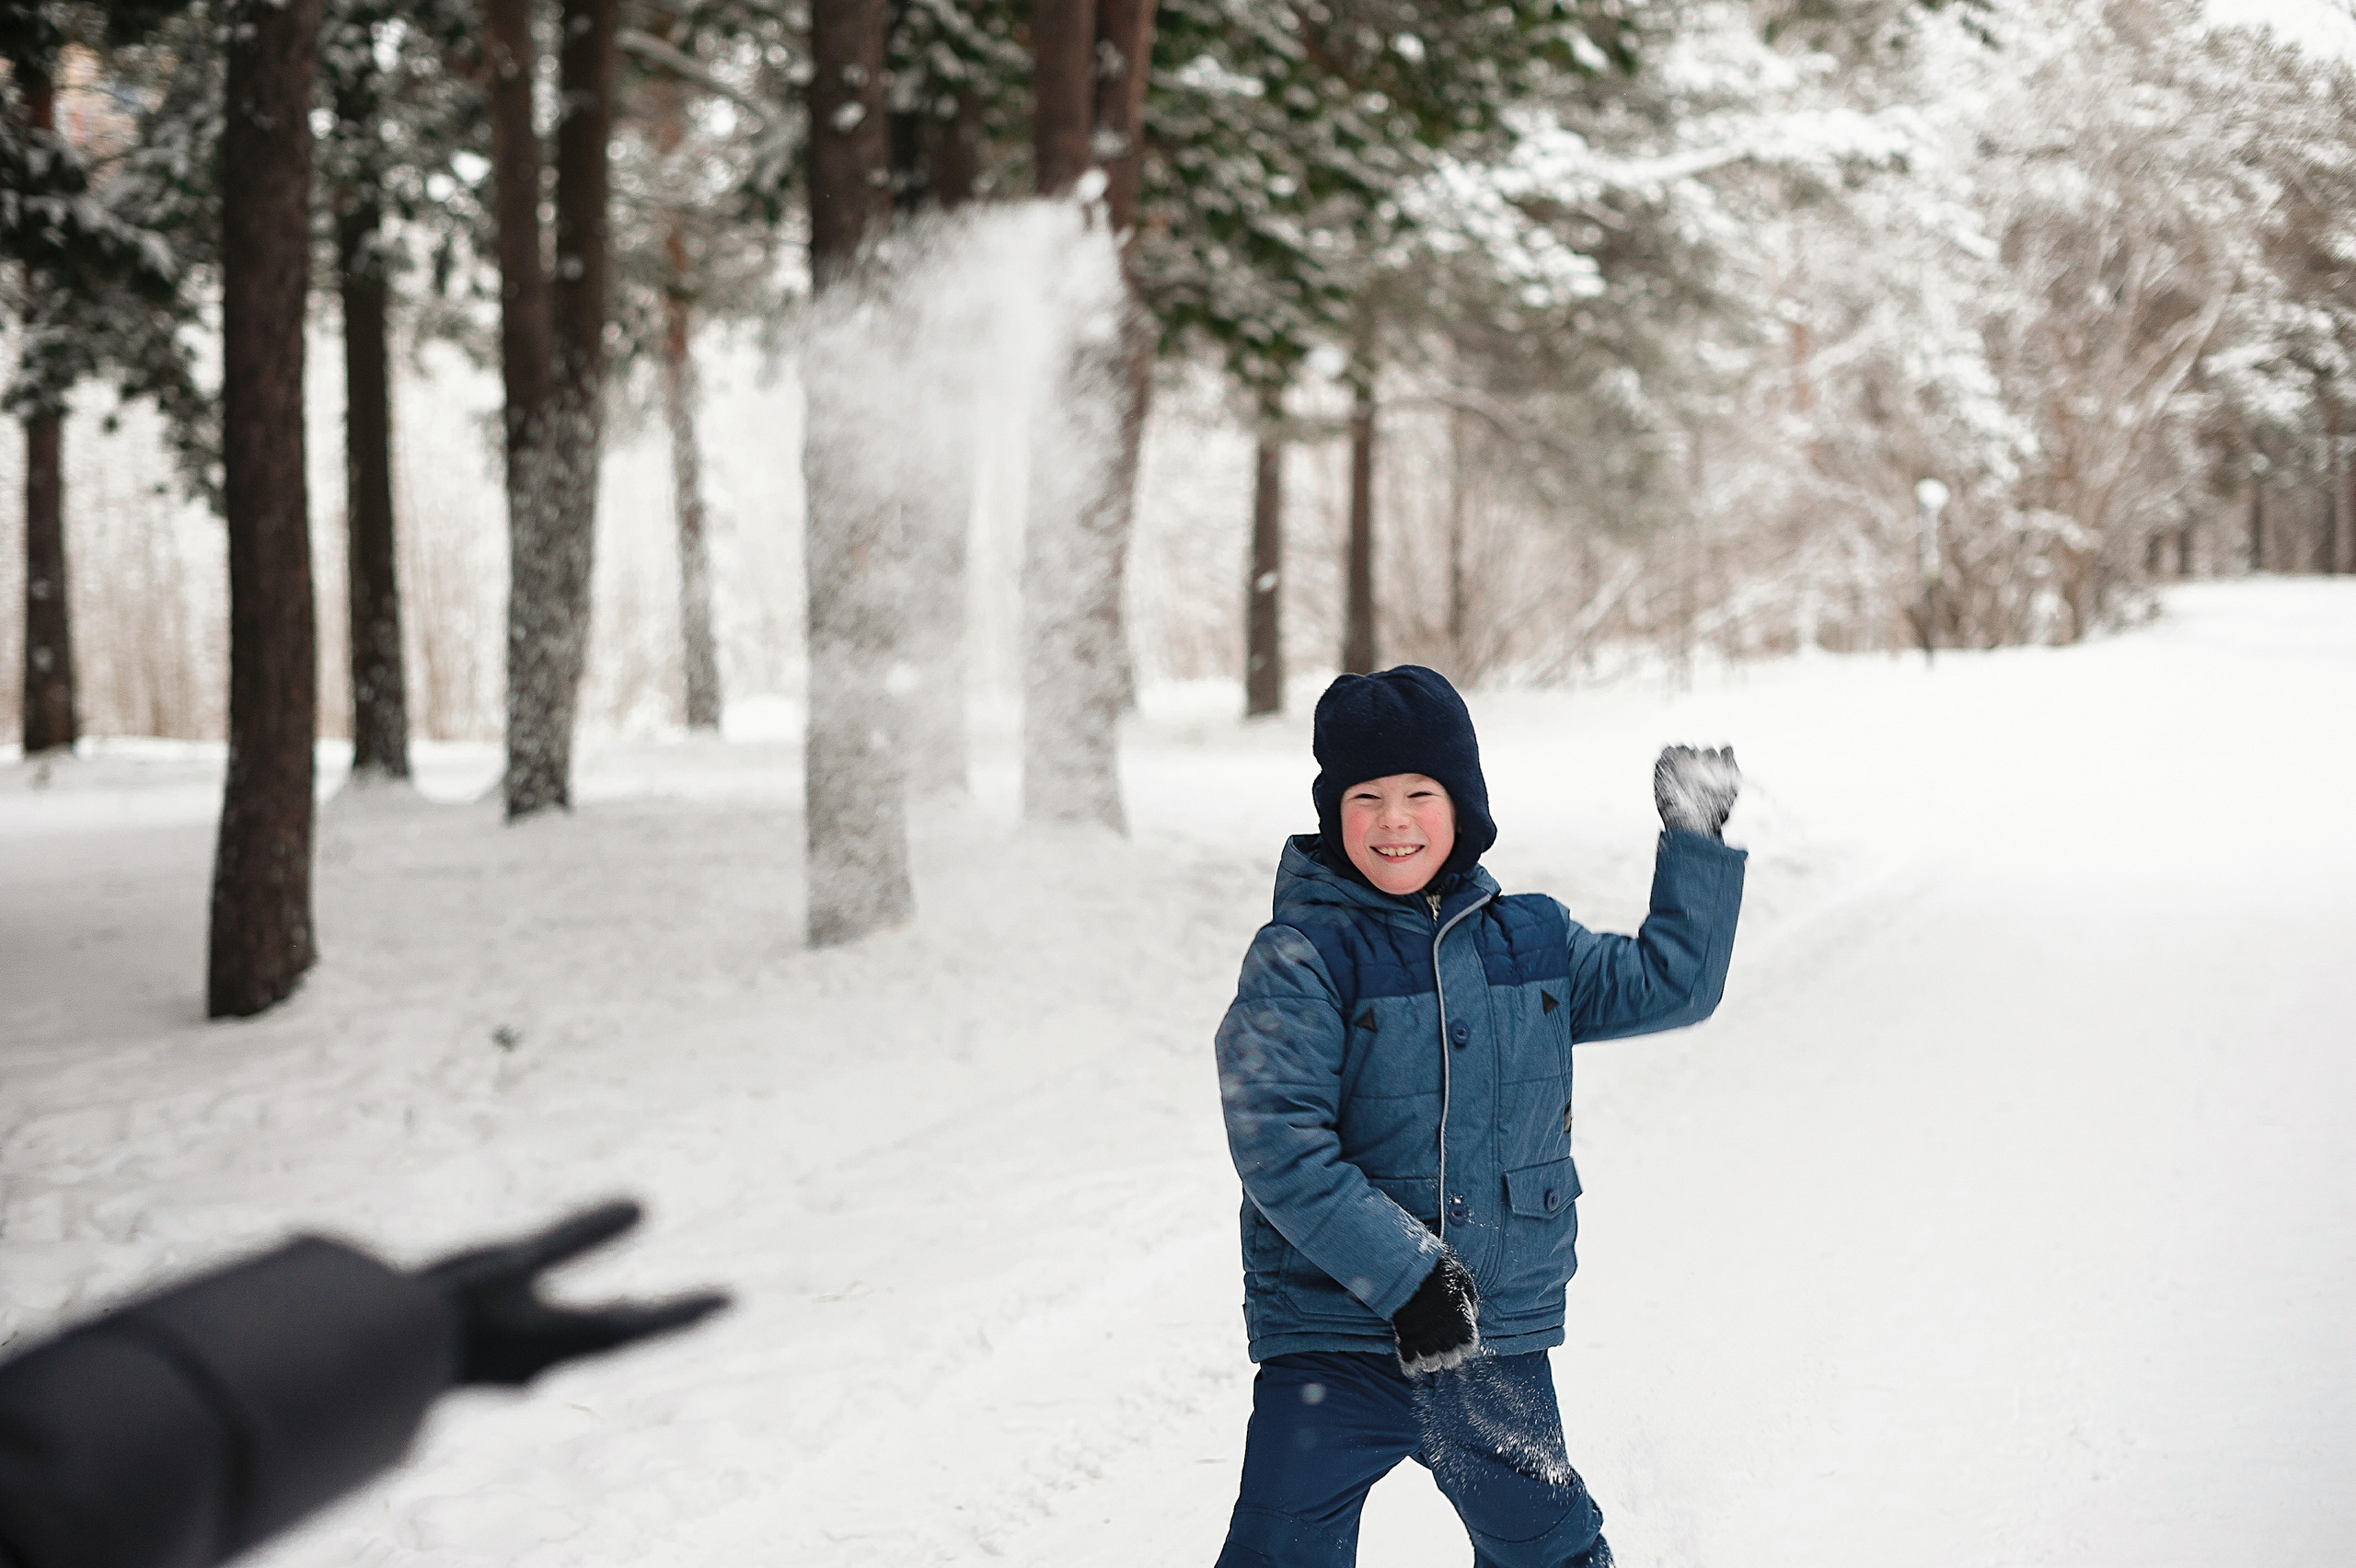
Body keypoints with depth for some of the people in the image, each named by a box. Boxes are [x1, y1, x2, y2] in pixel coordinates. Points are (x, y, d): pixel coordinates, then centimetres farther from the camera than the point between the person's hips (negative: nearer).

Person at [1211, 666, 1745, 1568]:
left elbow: (1670, 984, 16)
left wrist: (1696, 840, 8)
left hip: (1500, 1340, 4)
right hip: (1335, 1340, -4)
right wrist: (1404, 1274, -22)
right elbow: (1280, 1149, -17)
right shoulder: (1299, 960, -10)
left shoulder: (1534, 942, 7)